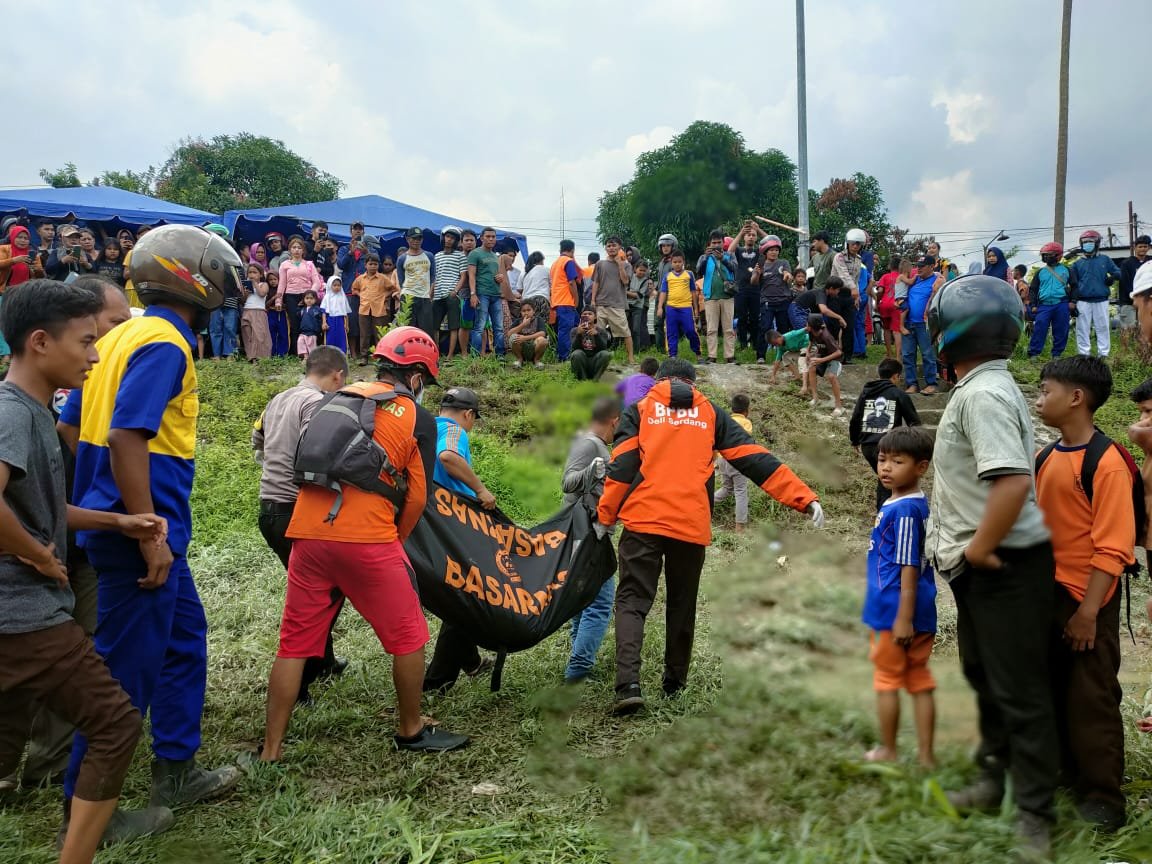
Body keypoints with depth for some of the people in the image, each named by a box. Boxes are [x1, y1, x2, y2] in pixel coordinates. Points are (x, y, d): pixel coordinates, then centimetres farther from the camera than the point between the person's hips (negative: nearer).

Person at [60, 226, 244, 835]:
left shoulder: (126, 335, 12)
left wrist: (92, 504, 21)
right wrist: (150, 537, -24)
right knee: (126, 668, 2)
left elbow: (70, 425, 15)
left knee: (184, 640, 19)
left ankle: (175, 773, 30)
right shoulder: (164, 344, -16)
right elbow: (126, 437, -26)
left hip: (123, 524, 10)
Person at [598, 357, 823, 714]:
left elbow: (622, 466, -2)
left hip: (643, 521, -2)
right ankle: (675, 685, 25)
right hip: (692, 525, 2)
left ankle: (628, 684, -17)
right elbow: (754, 458, 7)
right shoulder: (710, 413, 14)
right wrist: (805, 498, 5)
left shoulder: (639, 409, 10)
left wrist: (605, 515, 4)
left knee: (632, 601, 0)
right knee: (682, 606, 16)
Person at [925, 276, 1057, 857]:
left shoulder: (983, 395, -22)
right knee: (985, 677, 23)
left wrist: (978, 548, -22)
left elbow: (1014, 482, -33)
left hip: (1005, 569, -11)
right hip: (981, 569, 11)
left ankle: (1035, 818, 15)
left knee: (1019, 693, 2)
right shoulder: (982, 388, 11)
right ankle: (993, 780, 41)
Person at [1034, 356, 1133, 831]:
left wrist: (1088, 612, -20)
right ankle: (1070, 775, 34)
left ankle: (1103, 800, 14)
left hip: (1087, 601, -7)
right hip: (1045, 595, 7)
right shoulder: (1046, 458, 6)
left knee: (1092, 699, 2)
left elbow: (1113, 547, -18)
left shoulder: (1107, 462, -16)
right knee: (1055, 692, 17)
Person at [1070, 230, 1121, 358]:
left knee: (1103, 328, 1)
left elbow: (1118, 272, 12)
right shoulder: (1077, 263, 8)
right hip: (1083, 302, 0)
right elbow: (1073, 285, 9)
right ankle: (1084, 355, 7)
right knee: (1082, 329, 1)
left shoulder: (1105, 260, 7)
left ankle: (1103, 354, 7)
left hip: (1101, 301, 0)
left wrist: (1112, 277, -12)